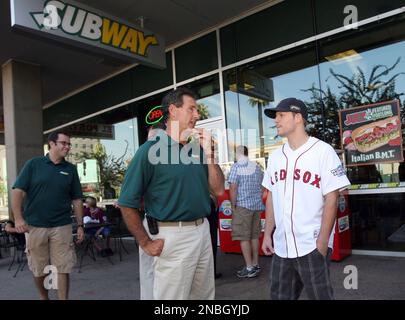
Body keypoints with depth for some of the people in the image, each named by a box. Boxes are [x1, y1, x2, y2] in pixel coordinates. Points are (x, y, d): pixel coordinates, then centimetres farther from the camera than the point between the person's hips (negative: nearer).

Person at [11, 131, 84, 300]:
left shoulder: (70, 169, 6)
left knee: (63, 269, 1)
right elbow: (17, 191, -3)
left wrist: (80, 225, 4)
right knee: (38, 270, 13)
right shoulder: (34, 164, 0)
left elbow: (76, 200, 8)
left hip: (62, 227, 1)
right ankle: (43, 297, 35)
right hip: (34, 226, -1)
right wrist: (18, 218, -13)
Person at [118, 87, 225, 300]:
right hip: (173, 236, -6)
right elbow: (127, 203, -12)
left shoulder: (197, 149, 6)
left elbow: (218, 190, 4)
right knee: (172, 295, 9)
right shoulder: (151, 150, -12)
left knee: (205, 295, 22)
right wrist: (146, 243, -9)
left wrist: (208, 153, -6)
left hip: (202, 231, 7)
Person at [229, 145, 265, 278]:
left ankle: (249, 268, 1)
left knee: (244, 237, -1)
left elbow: (233, 188, -14)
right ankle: (256, 264, 21)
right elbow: (262, 185, 16)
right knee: (255, 236, 13)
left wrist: (233, 205, -7)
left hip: (243, 205, -6)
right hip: (257, 205, 6)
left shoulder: (236, 166, -8)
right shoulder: (256, 166, 9)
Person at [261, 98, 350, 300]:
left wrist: (322, 242, -14)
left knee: (319, 294, 6)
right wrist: (267, 234, 10)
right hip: (281, 246, 6)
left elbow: (331, 199, -10)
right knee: (278, 296, 15)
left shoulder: (323, 151, -7)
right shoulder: (275, 156, 9)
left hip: (312, 246, -5)